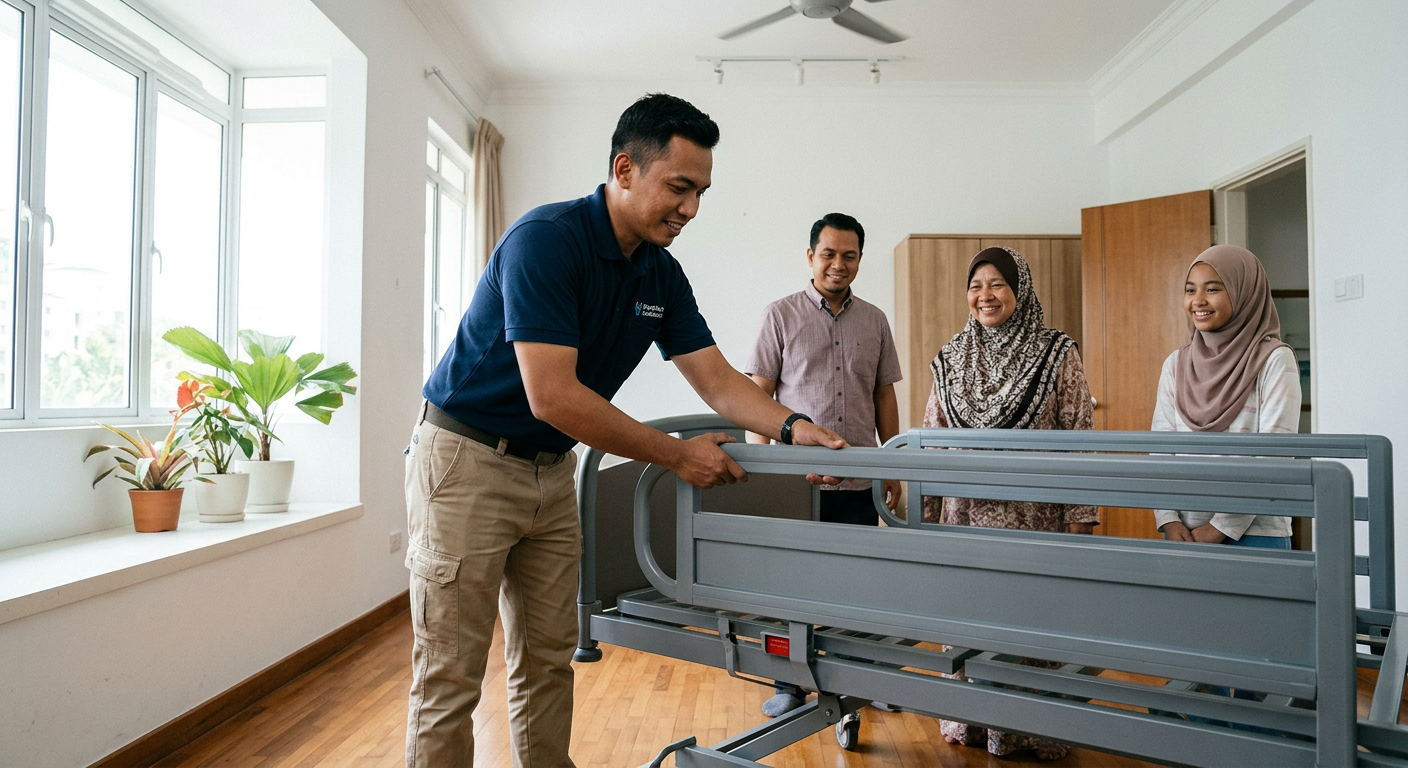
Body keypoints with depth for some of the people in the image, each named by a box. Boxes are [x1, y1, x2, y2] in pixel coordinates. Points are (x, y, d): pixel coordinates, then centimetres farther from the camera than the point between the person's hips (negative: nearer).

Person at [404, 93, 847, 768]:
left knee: (548, 662, 13)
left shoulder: (661, 273, 2)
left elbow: (716, 378, 2)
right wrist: (678, 456, -21)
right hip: (468, 460, -7)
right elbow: (552, 395, -28)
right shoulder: (546, 239, -22)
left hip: (551, 469, 7)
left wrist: (793, 428, -17)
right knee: (449, 679, 0)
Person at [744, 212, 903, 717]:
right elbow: (758, 393, -1)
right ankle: (790, 684, 23)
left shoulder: (874, 320, 11)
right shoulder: (780, 315, 1)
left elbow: (884, 397, 14)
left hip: (859, 481, 3)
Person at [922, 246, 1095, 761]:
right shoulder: (952, 359, 8)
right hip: (966, 514, 3)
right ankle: (969, 722, 25)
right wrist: (926, 510, 8)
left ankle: (1032, 731, 21)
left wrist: (1080, 517, -8)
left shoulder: (1057, 354, -2)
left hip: (1033, 517, -3)